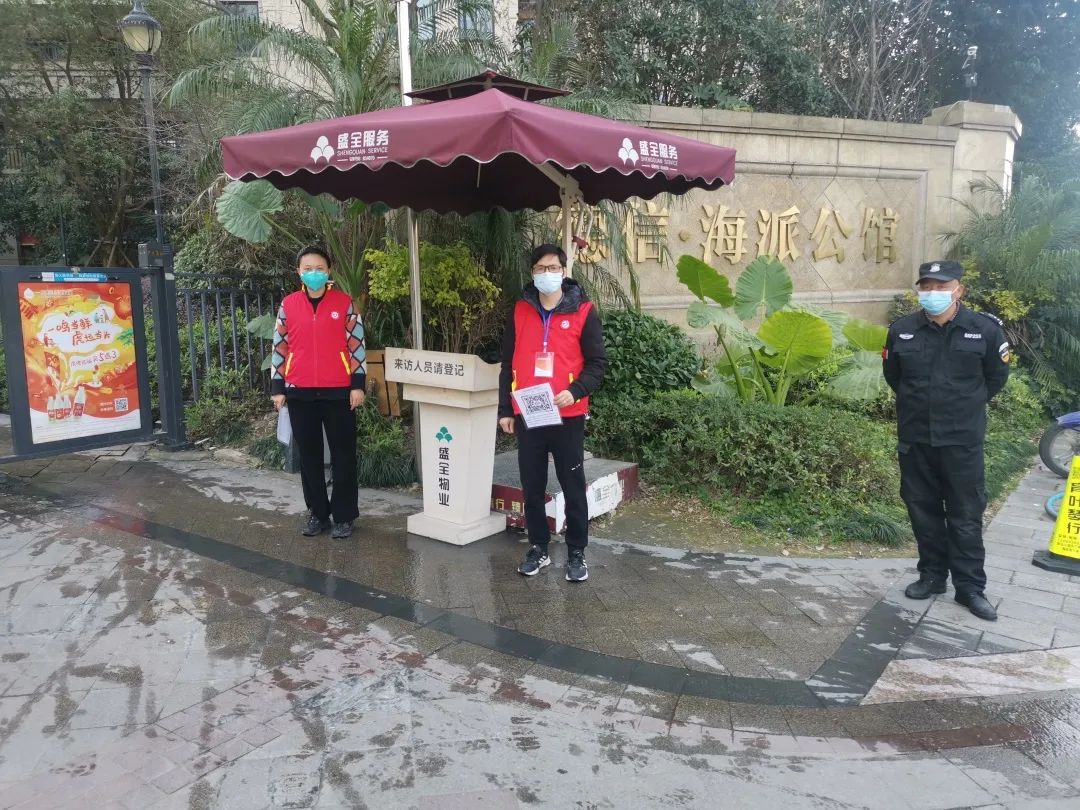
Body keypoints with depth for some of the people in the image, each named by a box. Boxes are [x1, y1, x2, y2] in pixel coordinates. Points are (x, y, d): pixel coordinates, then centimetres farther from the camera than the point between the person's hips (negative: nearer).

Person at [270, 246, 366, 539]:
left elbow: (357, 344, 0)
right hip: (299, 393, 2)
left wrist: (358, 384, -5)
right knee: (309, 455, 10)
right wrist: (277, 388, 4)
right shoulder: (288, 305, 6)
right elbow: (279, 348, 8)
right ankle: (317, 512, 22)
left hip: (338, 391, -2)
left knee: (343, 455, 3)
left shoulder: (344, 303, 0)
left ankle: (344, 515, 14)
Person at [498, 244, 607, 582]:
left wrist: (575, 391, -19)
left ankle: (576, 553, 16)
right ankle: (538, 549, 24)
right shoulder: (520, 311, 8)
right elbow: (508, 364, 11)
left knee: (573, 487, 4)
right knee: (532, 487, 10)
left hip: (567, 416, -3)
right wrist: (505, 409, 8)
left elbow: (597, 362, -3)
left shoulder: (583, 311, -1)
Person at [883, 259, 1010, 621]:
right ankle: (932, 575, 26)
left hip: (962, 440, -2)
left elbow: (996, 376, 9)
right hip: (915, 438, 3)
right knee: (923, 510, 11)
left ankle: (970, 587, 14)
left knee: (965, 515, 4)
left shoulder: (985, 329, -7)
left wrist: (968, 404, 14)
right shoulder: (902, 330, 0)